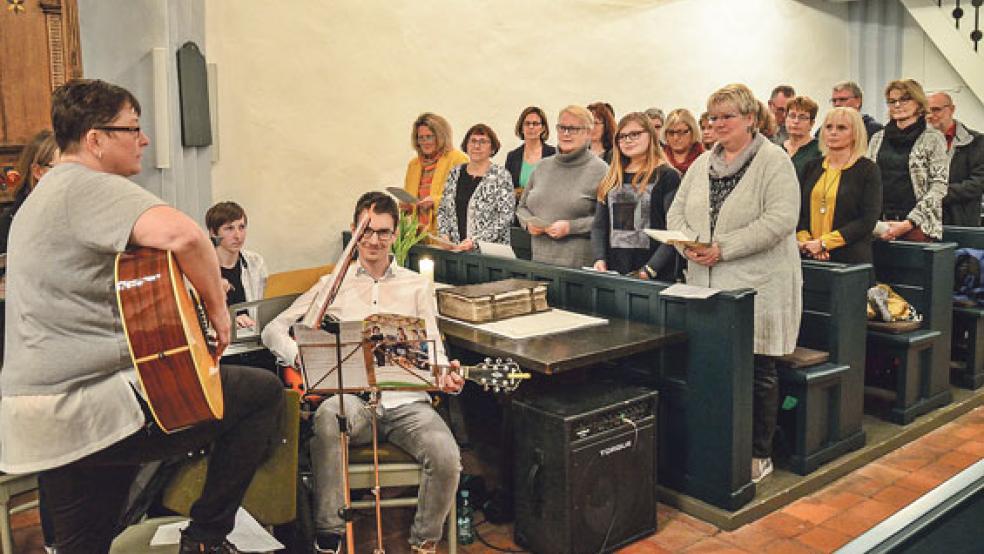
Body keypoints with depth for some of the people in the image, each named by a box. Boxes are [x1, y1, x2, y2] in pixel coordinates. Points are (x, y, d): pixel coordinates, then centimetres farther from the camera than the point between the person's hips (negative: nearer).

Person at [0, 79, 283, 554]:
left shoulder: (38, 198, 20)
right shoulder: (93, 187, -13)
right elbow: (181, 233, -34)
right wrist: (217, 307, -16)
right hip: (95, 409, -10)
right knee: (265, 393, -1)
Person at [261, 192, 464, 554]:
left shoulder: (417, 286, 16)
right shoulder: (333, 285, 13)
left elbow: (432, 348, 11)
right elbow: (273, 330, 11)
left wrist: (445, 374, -14)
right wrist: (300, 357, -11)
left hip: (405, 400, 1)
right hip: (352, 398, -1)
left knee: (447, 459, -26)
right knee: (328, 415, -36)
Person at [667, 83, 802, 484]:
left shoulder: (774, 161, -5)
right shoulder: (702, 164, 15)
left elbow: (781, 219, -17)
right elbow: (677, 211, 15)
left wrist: (723, 248, -20)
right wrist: (689, 244, -7)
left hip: (758, 285, -5)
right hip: (707, 284, 6)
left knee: (758, 371, 3)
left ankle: (760, 454, 17)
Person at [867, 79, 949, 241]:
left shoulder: (933, 138, 2)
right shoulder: (878, 138, 13)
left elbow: (939, 187, -4)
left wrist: (909, 223, -14)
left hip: (917, 226, -3)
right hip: (880, 224, 3)